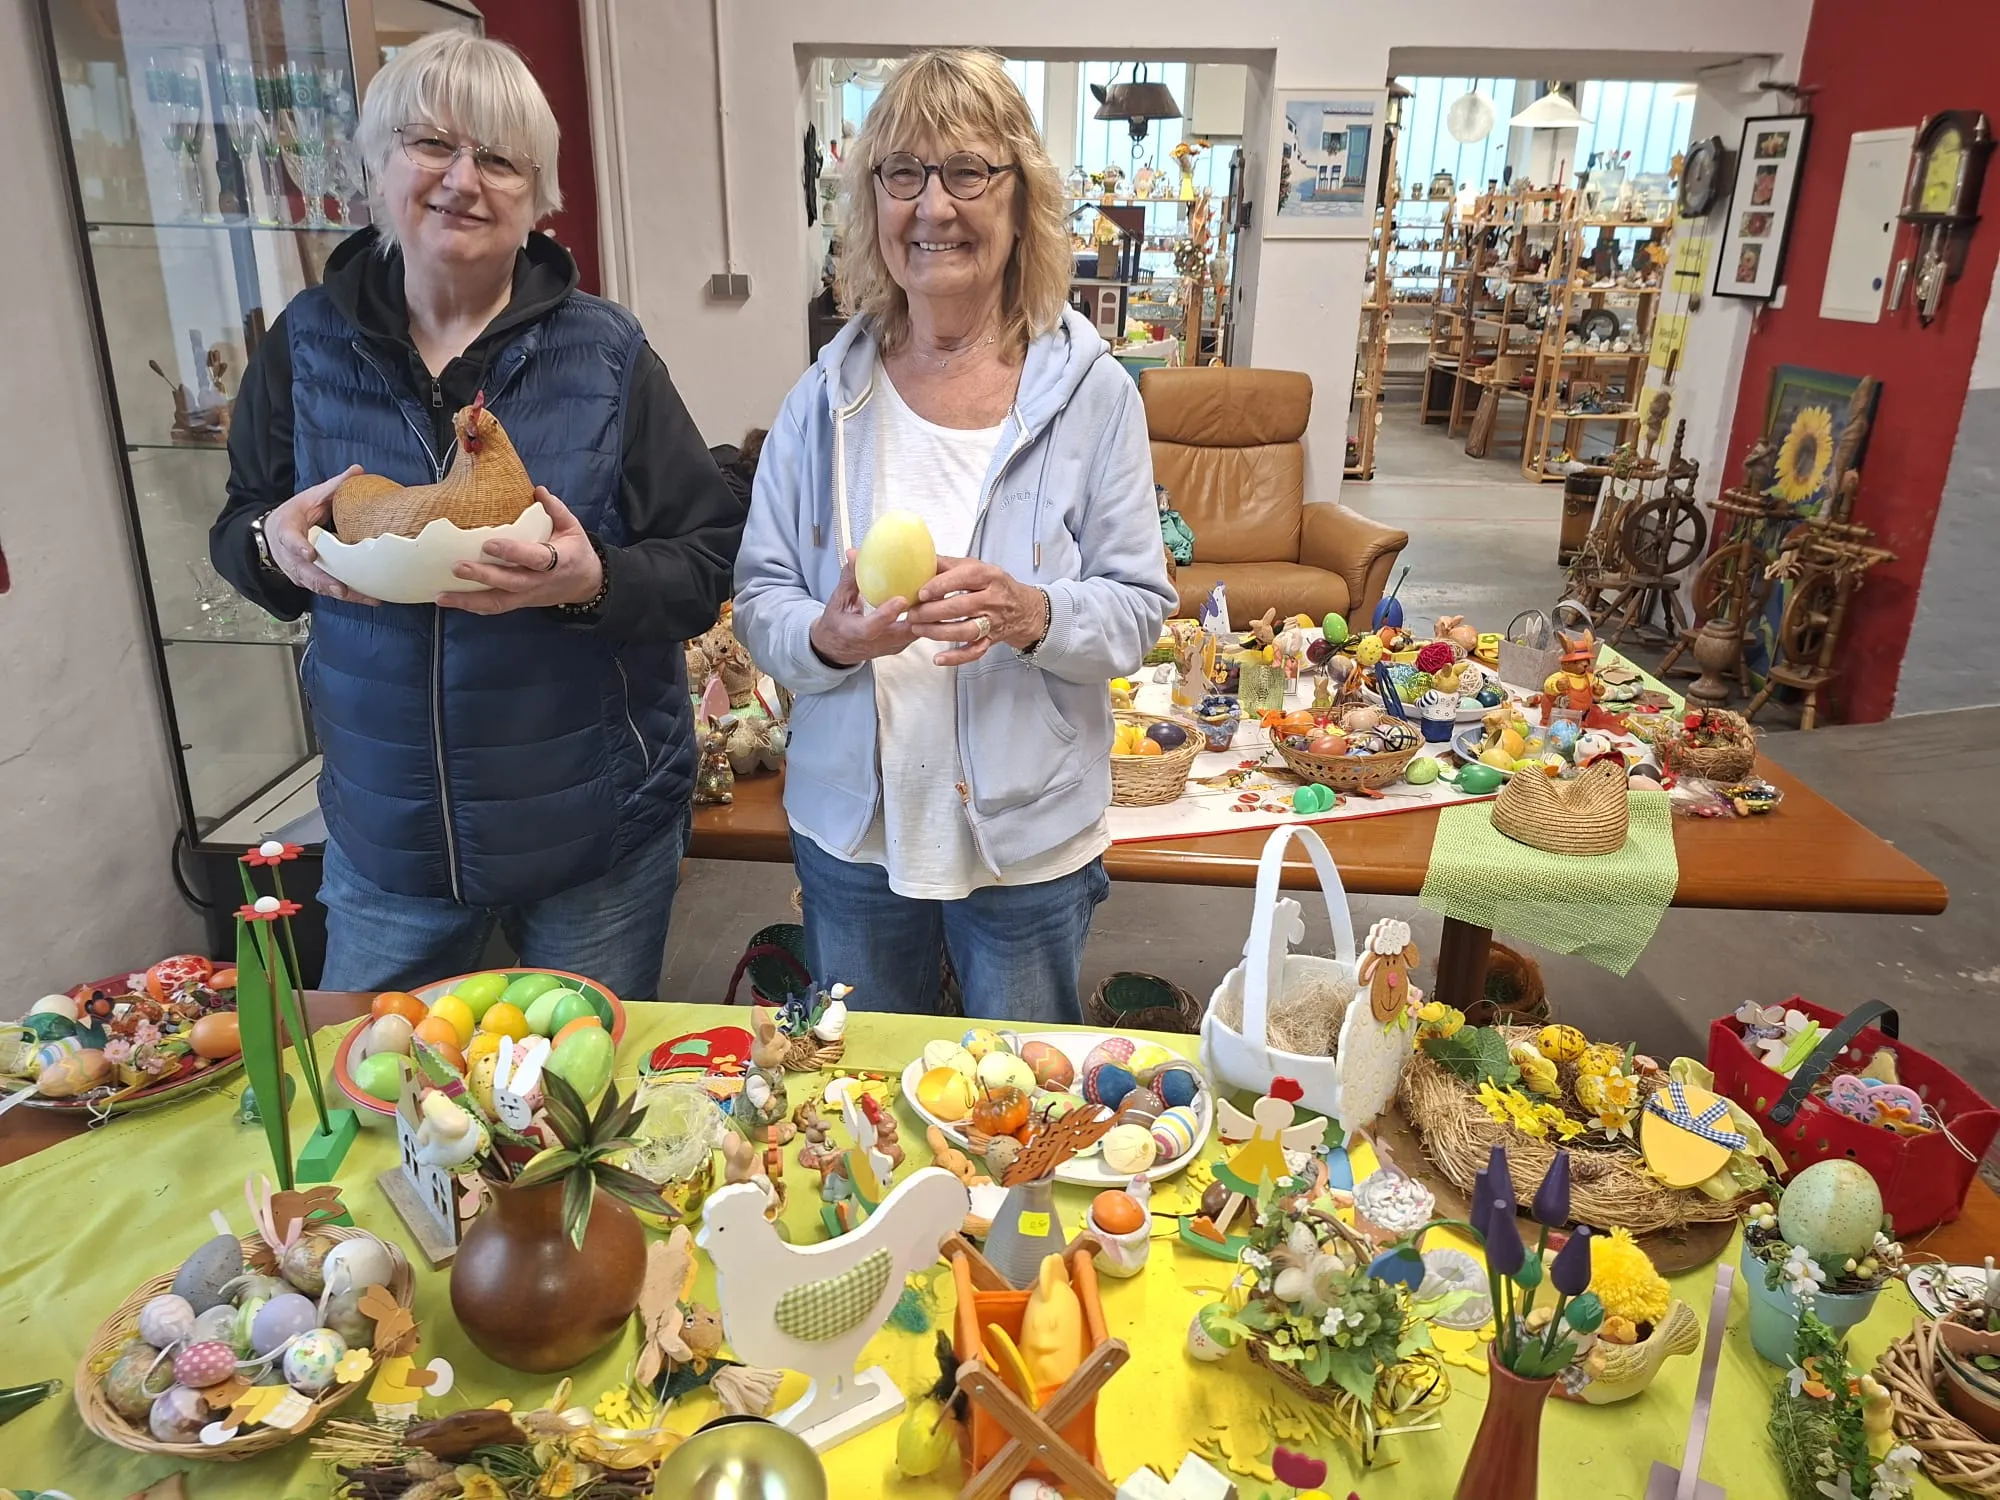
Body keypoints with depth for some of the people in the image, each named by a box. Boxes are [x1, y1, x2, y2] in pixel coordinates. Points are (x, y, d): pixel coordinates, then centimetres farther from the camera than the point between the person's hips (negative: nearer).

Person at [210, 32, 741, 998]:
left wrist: (593, 582, -27)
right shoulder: (307, 344, 0)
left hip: (597, 842, -2)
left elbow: (709, 563, -8)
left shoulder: (605, 354, -7)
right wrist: (274, 546, -14)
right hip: (383, 836, 2)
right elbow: (236, 529, 9)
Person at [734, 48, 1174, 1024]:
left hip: (1028, 836, -1)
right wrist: (826, 637, -23)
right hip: (850, 827, 2)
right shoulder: (826, 397, -2)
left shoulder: (1093, 392, -8)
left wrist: (1034, 613, -28)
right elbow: (758, 600, -1)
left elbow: (1141, 611, -7)